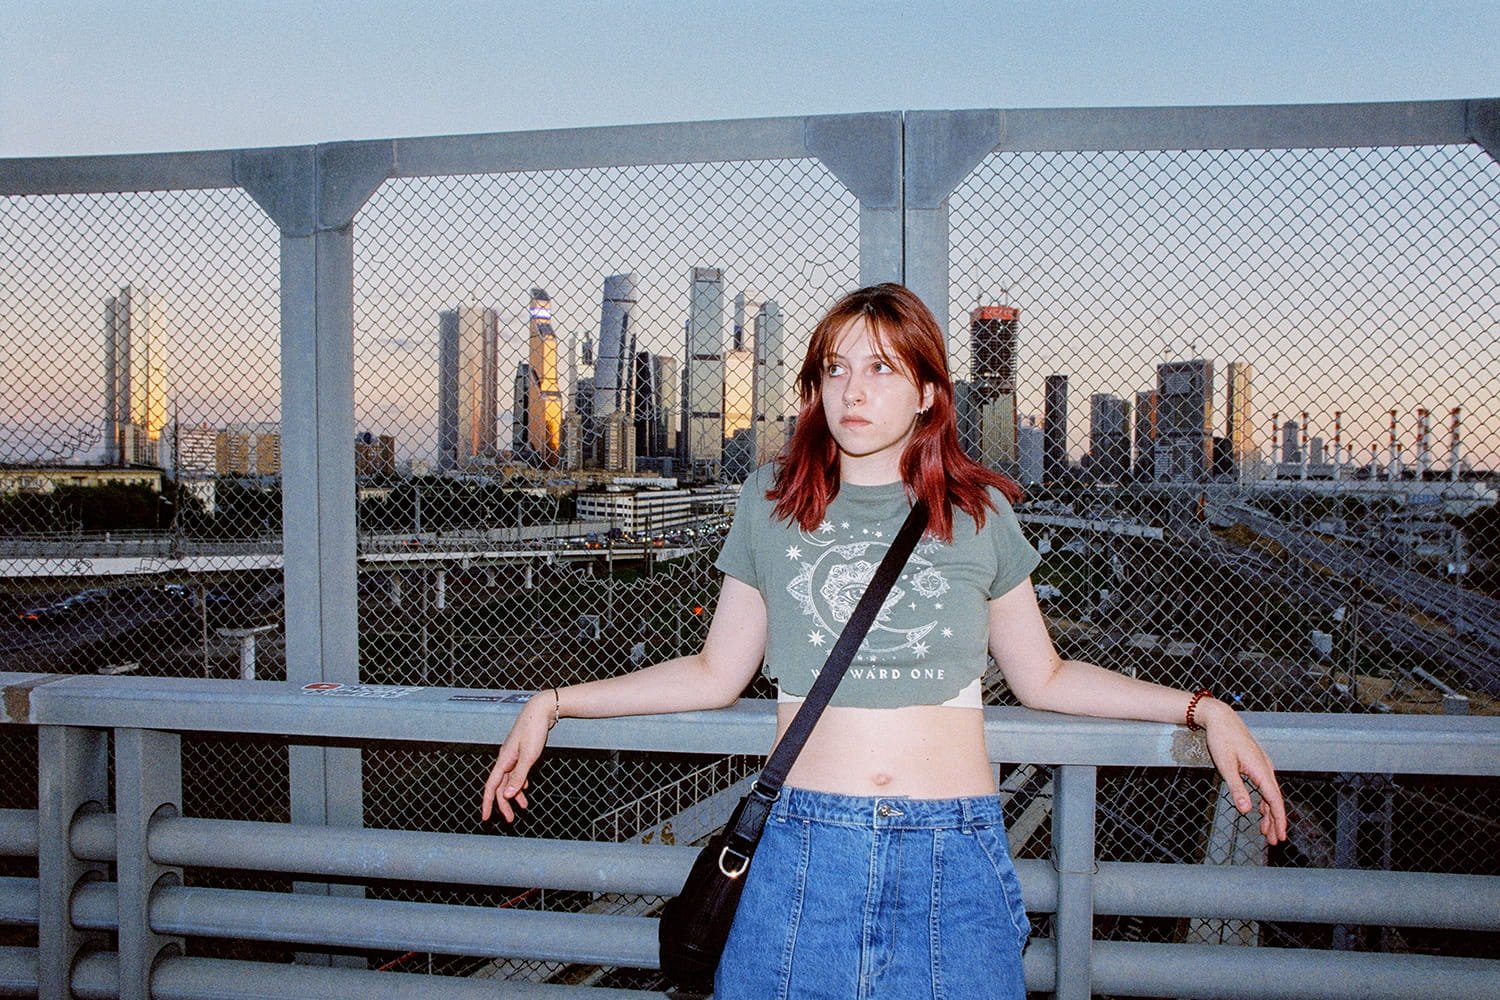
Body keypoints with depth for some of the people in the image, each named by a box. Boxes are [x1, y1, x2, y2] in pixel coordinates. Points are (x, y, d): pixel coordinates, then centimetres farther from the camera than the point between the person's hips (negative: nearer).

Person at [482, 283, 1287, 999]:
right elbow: (716, 673, 13)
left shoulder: (979, 514, 6)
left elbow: (1043, 677, 15)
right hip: (803, 850, 0)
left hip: (955, 856, 0)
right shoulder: (771, 502, 7)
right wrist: (554, 704, 9)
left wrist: (1202, 708, 8)